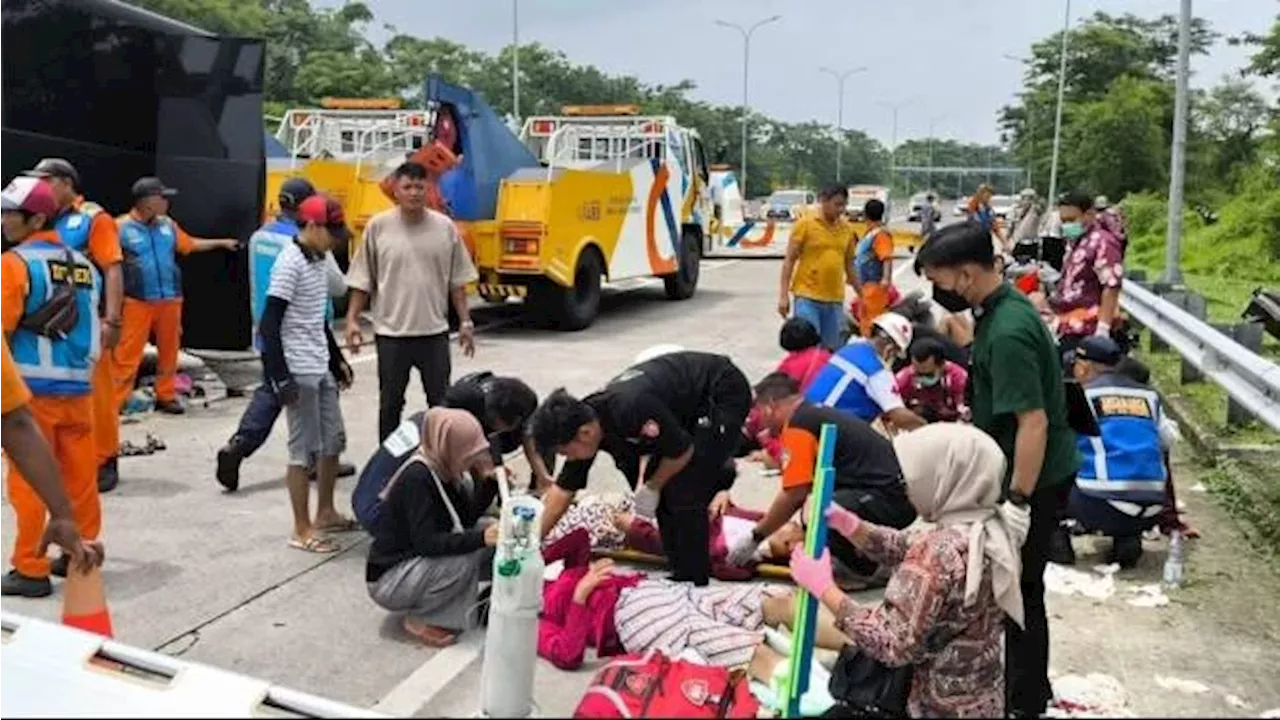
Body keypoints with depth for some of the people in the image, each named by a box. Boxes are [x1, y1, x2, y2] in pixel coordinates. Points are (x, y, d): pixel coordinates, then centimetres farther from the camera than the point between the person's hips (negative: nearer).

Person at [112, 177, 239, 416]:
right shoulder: (121, 226, -9)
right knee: (126, 354, -5)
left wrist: (221, 242, 25)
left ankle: (166, 396, 26)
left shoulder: (168, 224, 9)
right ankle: (114, 402, 1)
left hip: (170, 300, 6)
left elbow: (190, 244, 23)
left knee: (168, 351, 13)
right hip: (137, 302, -6)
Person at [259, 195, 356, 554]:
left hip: (321, 369, 9)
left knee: (333, 440, 16)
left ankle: (325, 513, 30)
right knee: (305, 449, -2)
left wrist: (337, 360, 23)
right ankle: (302, 530, 8)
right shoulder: (290, 263, -15)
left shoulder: (318, 261, 12)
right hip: (299, 372, -9)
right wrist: (281, 378, -22)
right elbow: (270, 325, -19)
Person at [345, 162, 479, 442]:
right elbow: (363, 281, 1)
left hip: (434, 332, 1)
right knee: (390, 403, 11)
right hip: (391, 333, -1)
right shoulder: (378, 226, -4)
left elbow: (457, 282, 6)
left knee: (442, 403, 9)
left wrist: (465, 322, 4)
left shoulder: (445, 227, 0)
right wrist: (352, 319, -4)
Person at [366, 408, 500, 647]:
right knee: (464, 559, -30)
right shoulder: (417, 478, -25)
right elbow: (426, 542, -31)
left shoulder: (444, 469, -1)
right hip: (389, 579, -9)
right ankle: (419, 619, -7)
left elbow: (466, 519, 1)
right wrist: (480, 538, -38)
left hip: (418, 562, 9)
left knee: (493, 535, -1)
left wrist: (490, 482, -12)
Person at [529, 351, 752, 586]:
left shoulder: (630, 409, -35)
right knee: (663, 486, 4)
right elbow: (563, 490, 2)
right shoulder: (583, 422, -9)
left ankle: (692, 583, -2)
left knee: (684, 493, -13)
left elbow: (683, 451, -20)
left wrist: (651, 488, -5)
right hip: (691, 405, 8)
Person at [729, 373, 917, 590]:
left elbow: (793, 495, -12)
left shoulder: (797, 425, -9)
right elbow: (803, 489, 26)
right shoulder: (819, 415, 20)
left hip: (889, 499, -10)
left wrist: (755, 538, 1)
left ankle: (867, 569, -4)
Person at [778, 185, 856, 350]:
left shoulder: (847, 228, 9)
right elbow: (789, 260, -3)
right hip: (807, 297, -4)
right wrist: (783, 295, -9)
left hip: (835, 300, 5)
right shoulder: (805, 223, -3)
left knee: (831, 351, 9)